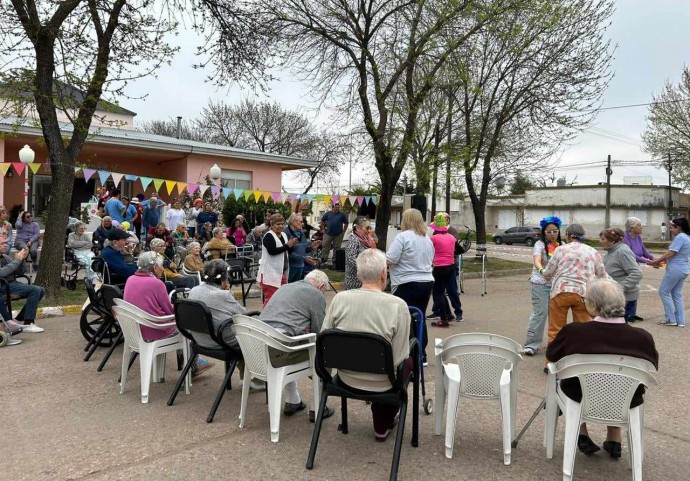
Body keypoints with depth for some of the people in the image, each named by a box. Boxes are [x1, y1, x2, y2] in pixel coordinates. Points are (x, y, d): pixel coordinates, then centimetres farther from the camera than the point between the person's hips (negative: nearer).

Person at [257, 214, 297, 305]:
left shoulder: (284, 235, 13)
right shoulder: (268, 236, -10)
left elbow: (287, 252, 18)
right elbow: (272, 251, -24)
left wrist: (291, 246, -2)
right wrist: (287, 246, -20)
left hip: (282, 272, 8)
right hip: (270, 272, -8)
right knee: (270, 298, -8)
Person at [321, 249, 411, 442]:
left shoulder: (339, 299, -13)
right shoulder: (398, 305, -22)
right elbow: (400, 357, -16)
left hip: (346, 378, 4)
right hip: (381, 383, -4)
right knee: (409, 361, 28)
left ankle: (378, 412, 43)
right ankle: (383, 425, 36)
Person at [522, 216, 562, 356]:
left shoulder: (562, 245, 7)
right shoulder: (540, 245, -10)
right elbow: (536, 260, -27)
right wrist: (541, 270, -48)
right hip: (540, 283, -5)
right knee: (540, 313, -9)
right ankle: (531, 344, -3)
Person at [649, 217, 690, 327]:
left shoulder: (680, 237, -17)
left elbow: (670, 254, -19)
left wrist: (655, 262, -11)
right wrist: (660, 260, 7)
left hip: (675, 269, -10)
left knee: (663, 292, 1)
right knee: (677, 294, 13)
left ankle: (671, 319, 3)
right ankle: (680, 320, 14)